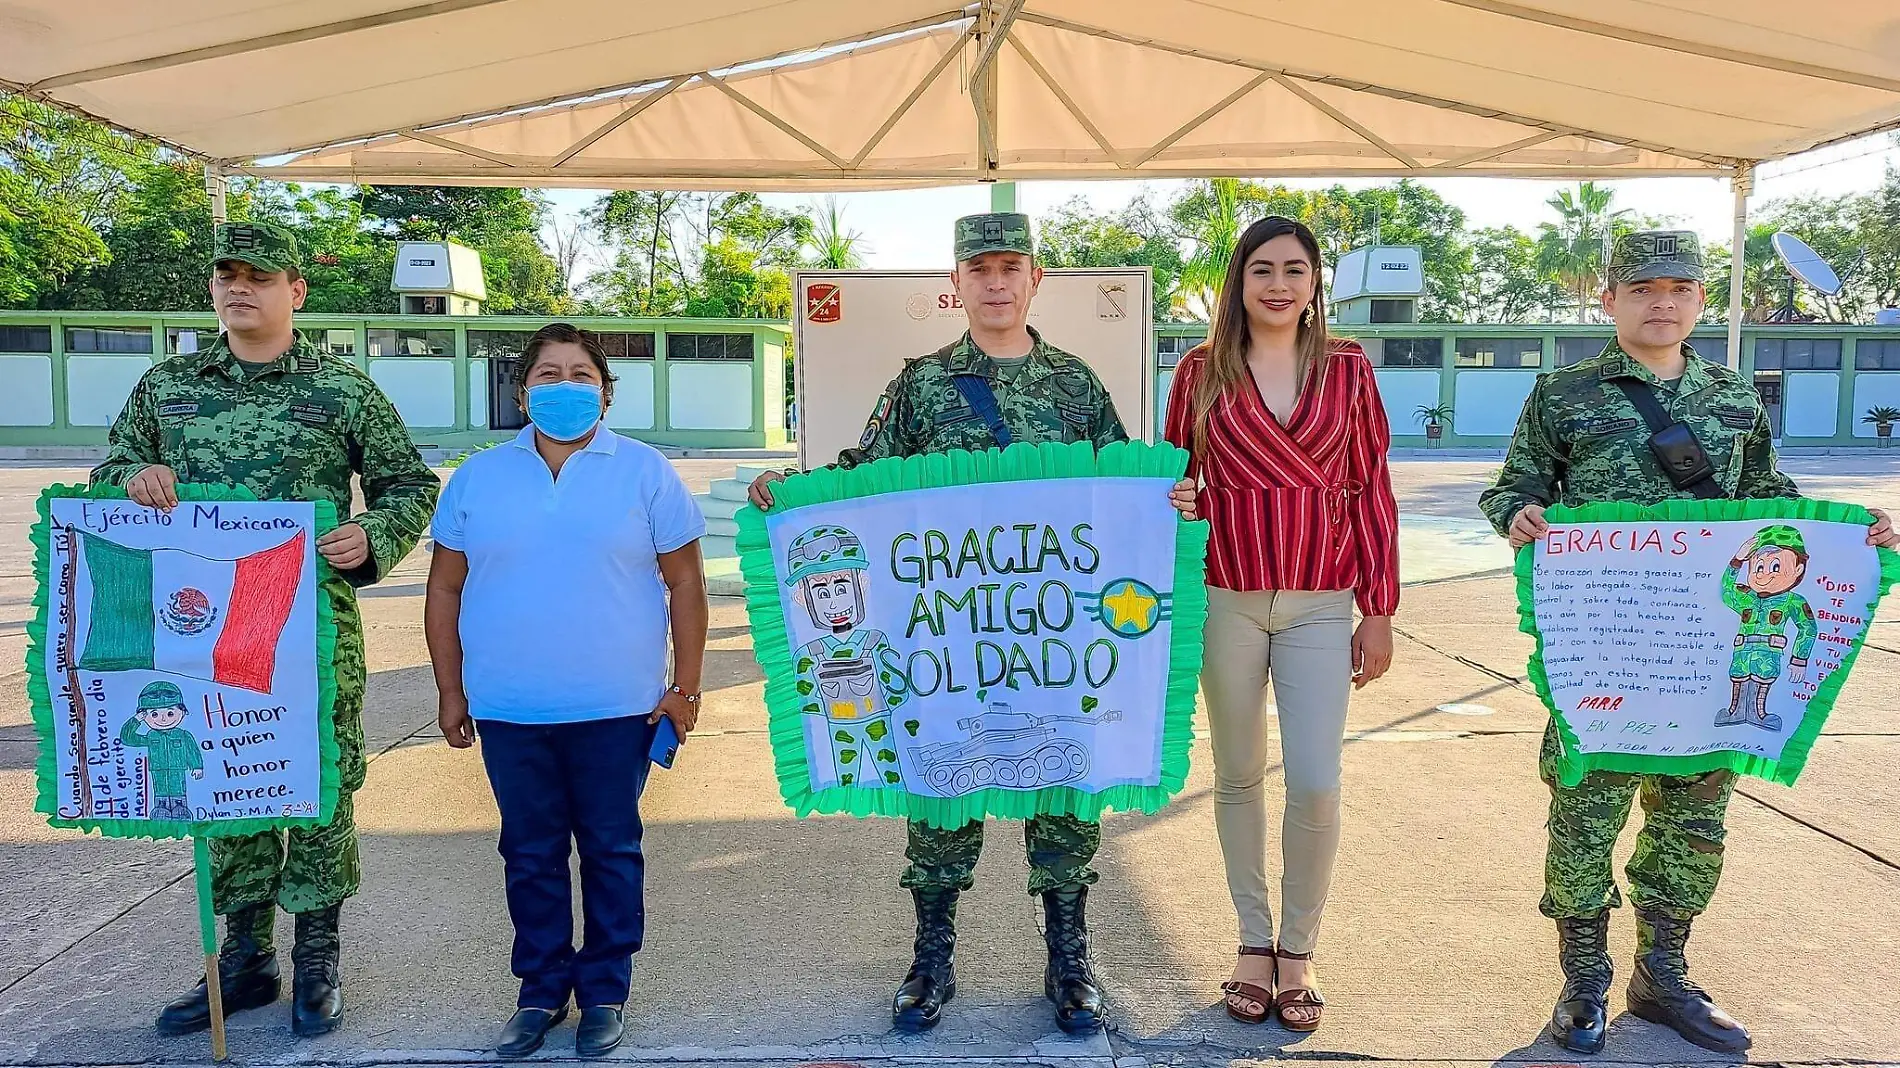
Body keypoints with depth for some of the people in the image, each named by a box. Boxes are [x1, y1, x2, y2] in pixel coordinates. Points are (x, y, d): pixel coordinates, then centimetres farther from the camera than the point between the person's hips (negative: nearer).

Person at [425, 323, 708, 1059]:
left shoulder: (645, 472, -1)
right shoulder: (479, 476, 5)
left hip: (617, 708, -2)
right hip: (509, 711, 2)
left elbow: (685, 585, -1)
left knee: (611, 851, 9)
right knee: (530, 856, 13)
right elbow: (445, 590, 8)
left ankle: (605, 991, 25)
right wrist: (451, 693, 5)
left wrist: (686, 689, -4)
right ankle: (541, 989, 29)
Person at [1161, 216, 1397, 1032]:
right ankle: (1253, 940, 28)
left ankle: (1298, 950, 17)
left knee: (1315, 782, -5)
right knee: (1238, 774, 10)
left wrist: (1380, 610, 2)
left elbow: (1372, 492, 4)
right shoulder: (1200, 372, 2)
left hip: (1320, 604, 0)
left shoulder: (1347, 371, 3)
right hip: (1225, 598, 0)